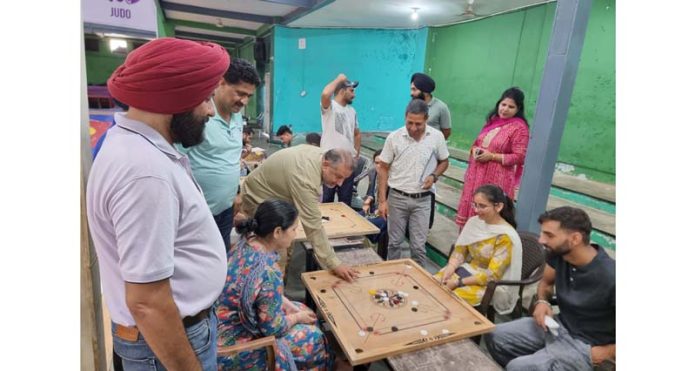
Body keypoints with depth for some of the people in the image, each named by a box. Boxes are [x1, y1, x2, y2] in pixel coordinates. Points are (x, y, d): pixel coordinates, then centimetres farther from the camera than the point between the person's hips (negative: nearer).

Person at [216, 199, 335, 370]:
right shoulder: (267, 271, -34)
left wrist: (289, 306, 4)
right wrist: (297, 317, -4)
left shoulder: (248, 241, -8)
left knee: (306, 313, 16)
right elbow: (272, 327, -21)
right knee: (314, 338, 3)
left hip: (231, 319, 8)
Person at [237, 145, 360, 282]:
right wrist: (334, 264, -34)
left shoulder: (320, 154, -11)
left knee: (286, 248, 13)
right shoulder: (306, 179, -38)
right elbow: (313, 226, -37)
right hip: (258, 198, -9)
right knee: (277, 258, -13)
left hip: (274, 192, 9)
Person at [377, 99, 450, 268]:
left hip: (422, 200, 0)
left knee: (418, 245, 6)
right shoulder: (394, 137, -8)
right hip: (397, 198, 0)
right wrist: (382, 200, -4)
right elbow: (383, 169, -2)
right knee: (394, 242, 12)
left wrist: (434, 175, -11)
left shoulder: (436, 137, -5)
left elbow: (444, 161, 11)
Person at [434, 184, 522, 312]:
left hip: (491, 285, -6)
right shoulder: (473, 222, -2)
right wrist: (450, 268, -15)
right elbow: (459, 250, 4)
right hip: (468, 269, 6)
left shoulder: (505, 236, -21)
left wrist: (459, 282, -19)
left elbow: (492, 275, -20)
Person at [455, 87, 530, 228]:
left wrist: (492, 156, -19)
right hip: (478, 173, 7)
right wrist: (475, 149, -2)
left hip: (497, 178, -7)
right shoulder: (493, 120, 11)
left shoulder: (519, 127, -10)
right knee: (471, 206, 13)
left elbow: (519, 157, -14)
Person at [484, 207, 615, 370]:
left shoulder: (610, 277, -29)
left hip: (584, 345, -6)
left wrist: (607, 352, -16)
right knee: (494, 336, -1)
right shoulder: (558, 254, -9)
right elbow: (546, 282, 14)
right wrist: (542, 302, -5)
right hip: (559, 324, 7)